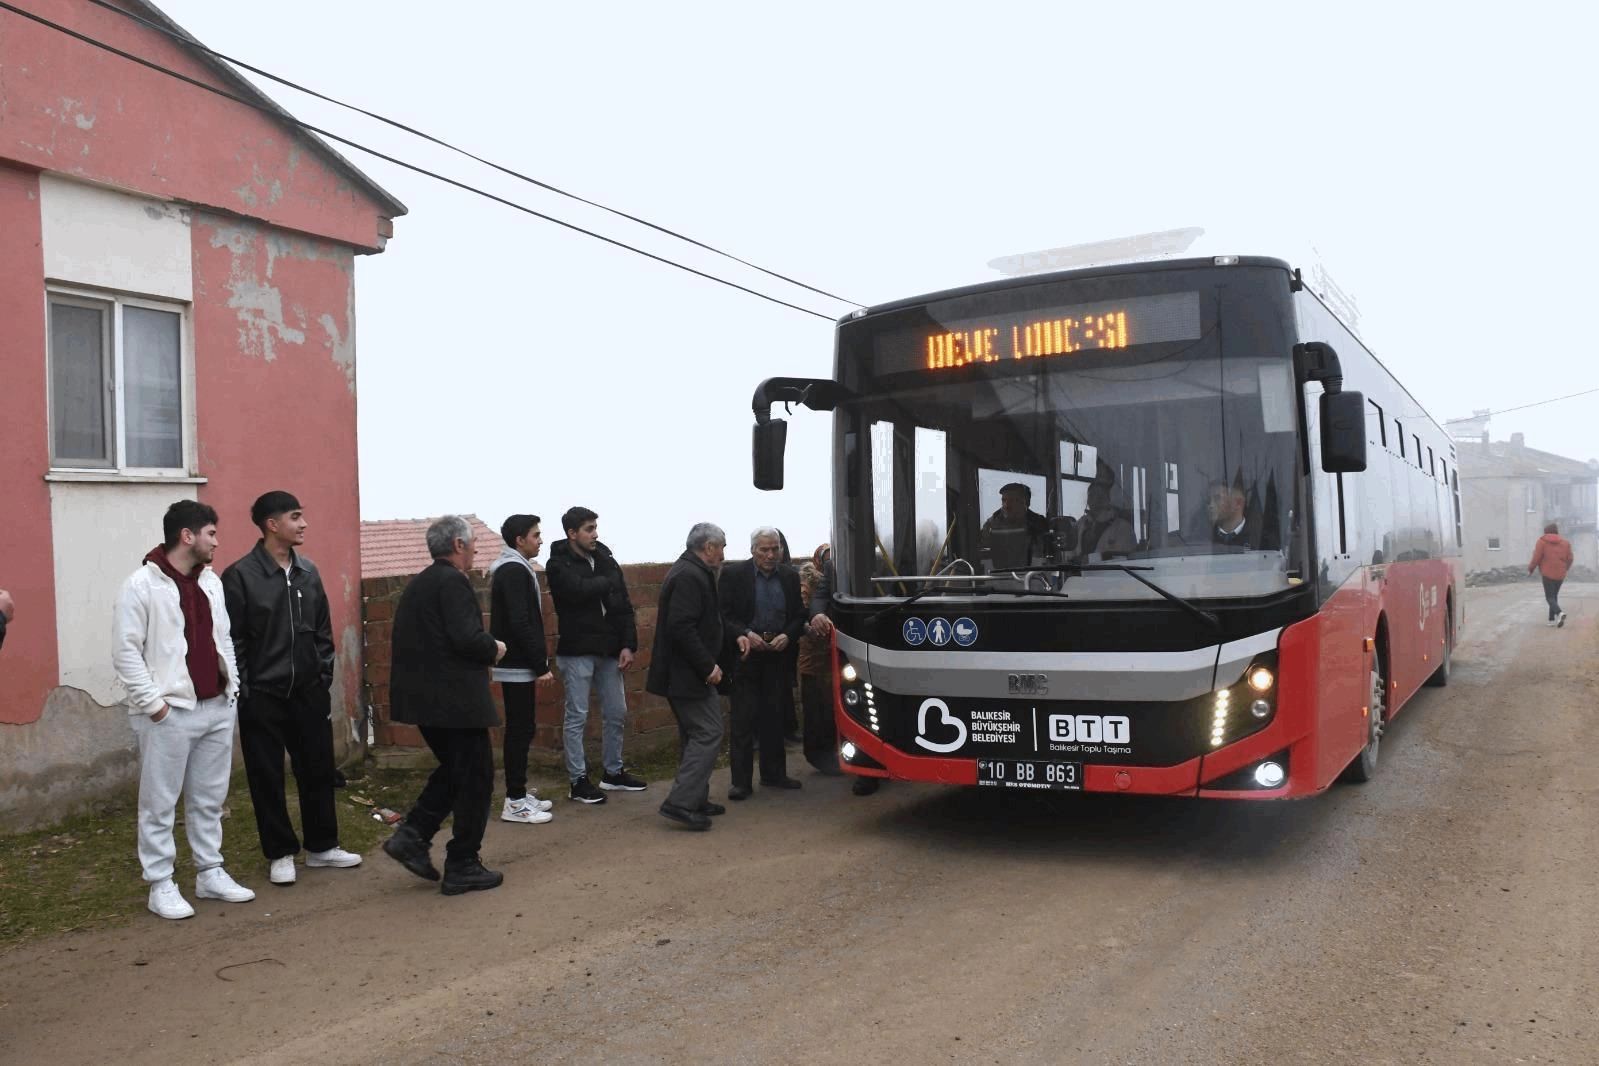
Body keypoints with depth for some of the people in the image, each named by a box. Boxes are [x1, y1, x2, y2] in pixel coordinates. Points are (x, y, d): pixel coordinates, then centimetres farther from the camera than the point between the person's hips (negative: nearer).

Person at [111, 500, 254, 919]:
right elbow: (125, 651, -13)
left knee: (209, 799, 14)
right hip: (169, 713, -7)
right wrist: (153, 703, -15)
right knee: (160, 804, 3)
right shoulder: (141, 585, -10)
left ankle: (210, 874, 24)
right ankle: (161, 885, 12)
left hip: (217, 708, 7)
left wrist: (233, 687, 10)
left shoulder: (211, 581, 12)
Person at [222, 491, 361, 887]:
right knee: (267, 777, 6)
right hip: (263, 696, -5)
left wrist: (325, 678, 9)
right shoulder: (240, 576, -10)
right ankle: (280, 853, 19)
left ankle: (322, 846, 24)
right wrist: (243, 692, -11)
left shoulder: (308, 572, 7)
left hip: (309, 692, 5)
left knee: (318, 770, 11)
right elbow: (232, 641, -10)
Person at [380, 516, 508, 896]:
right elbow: (467, 638, -25)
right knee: (474, 779, 2)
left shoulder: (417, 585, 14)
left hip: (422, 698, 9)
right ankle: (462, 868, 8)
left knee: (453, 770, 23)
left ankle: (411, 836, 12)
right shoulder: (453, 582, -15)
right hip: (455, 700, -9)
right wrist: (494, 649, -4)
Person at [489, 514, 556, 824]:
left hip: (515, 664, 10)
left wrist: (538, 663, 18)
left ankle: (520, 793, 21)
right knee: (520, 730, -6)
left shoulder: (511, 569, 16)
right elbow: (521, 624, -22)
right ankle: (515, 803, -1)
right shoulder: (515, 571, -16)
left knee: (519, 729, 14)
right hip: (518, 666, -10)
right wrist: (541, 666, -18)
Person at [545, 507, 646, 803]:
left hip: (608, 651, 6)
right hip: (577, 651, -6)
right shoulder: (559, 564, -7)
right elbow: (580, 590, -27)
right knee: (577, 717, 0)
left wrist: (628, 644, -2)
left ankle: (613, 773, 27)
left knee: (616, 713, 12)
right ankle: (578, 781, 9)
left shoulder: (606, 560, 9)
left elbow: (624, 605, 7)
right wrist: (607, 582, -9)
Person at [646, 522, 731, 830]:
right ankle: (681, 802, -10)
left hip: (682, 674, 11)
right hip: (687, 674, -11)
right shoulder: (690, 576, -18)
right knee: (708, 734, -9)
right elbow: (682, 628, -26)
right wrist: (708, 666, -22)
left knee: (695, 735, 16)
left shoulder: (689, 572, 16)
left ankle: (695, 799, 23)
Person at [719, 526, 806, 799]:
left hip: (777, 657, 4)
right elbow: (725, 615, -5)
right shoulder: (734, 575, -4)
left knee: (774, 718, 11)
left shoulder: (790, 577, 7)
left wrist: (787, 636, -8)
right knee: (743, 720, -3)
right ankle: (741, 781, 2)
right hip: (745, 657, -4)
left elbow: (799, 616, 11)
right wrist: (745, 634, -20)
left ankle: (774, 774, 22)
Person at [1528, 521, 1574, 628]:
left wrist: (1530, 568, 8)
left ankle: (1559, 613, -29)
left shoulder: (1542, 541, -4)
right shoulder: (1565, 542, 9)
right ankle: (1552, 619, 13)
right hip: (1560, 574, 5)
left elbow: (1536, 558, -8)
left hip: (1547, 574, -5)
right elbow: (1569, 559, 10)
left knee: (1550, 597, -3)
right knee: (1554, 596, 16)